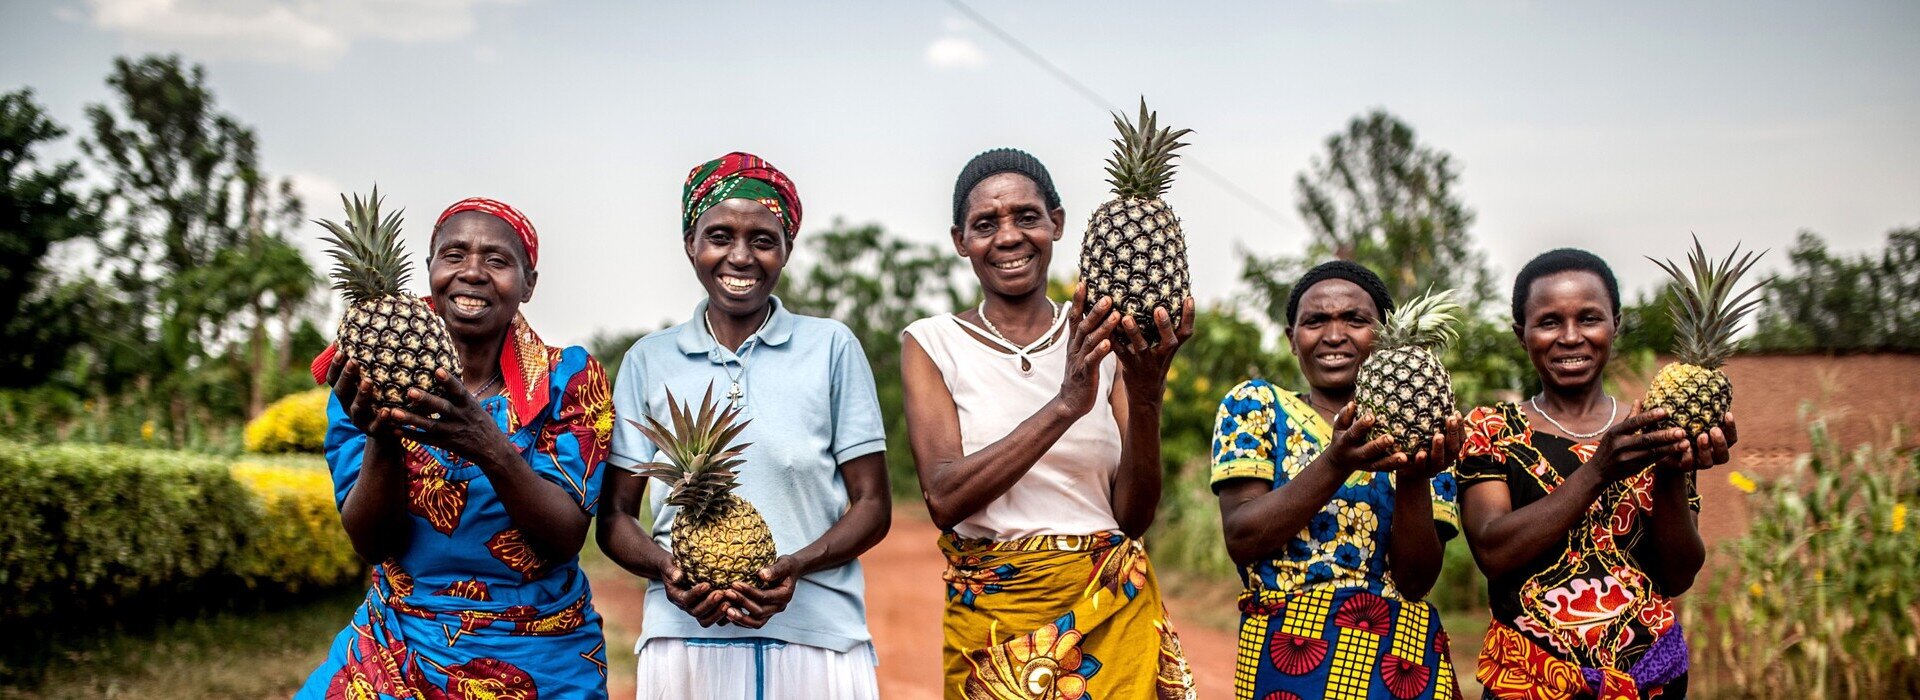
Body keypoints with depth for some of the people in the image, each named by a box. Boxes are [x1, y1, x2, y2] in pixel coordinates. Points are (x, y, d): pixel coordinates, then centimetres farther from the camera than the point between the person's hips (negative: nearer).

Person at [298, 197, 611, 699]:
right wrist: (381, 442, -27)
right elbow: (369, 543, -9)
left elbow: (567, 539, -16)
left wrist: (491, 448, -32)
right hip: (398, 645, 1)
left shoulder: (569, 378, -8)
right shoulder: (372, 374, -5)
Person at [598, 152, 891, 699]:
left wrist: (796, 565, -13)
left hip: (817, 636, -1)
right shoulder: (647, 361, 7)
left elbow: (872, 506, 3)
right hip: (684, 638, 1)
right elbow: (615, 515, 9)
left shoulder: (832, 348, 3)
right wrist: (666, 567, -11)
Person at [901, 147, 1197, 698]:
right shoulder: (933, 343, -2)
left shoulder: (1101, 343, 3)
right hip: (989, 620, -2)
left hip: (1113, 613, 2)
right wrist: (1066, 404, -26)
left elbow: (1134, 516, -3)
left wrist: (1146, 399, -18)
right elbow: (944, 498, -17)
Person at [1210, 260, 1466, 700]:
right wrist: (1336, 462, -21)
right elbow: (1241, 539, -10)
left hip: (1405, 662, 2)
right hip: (1286, 658, -1)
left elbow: (1416, 579, -5)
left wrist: (1415, 478, -20)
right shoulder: (1256, 405, 3)